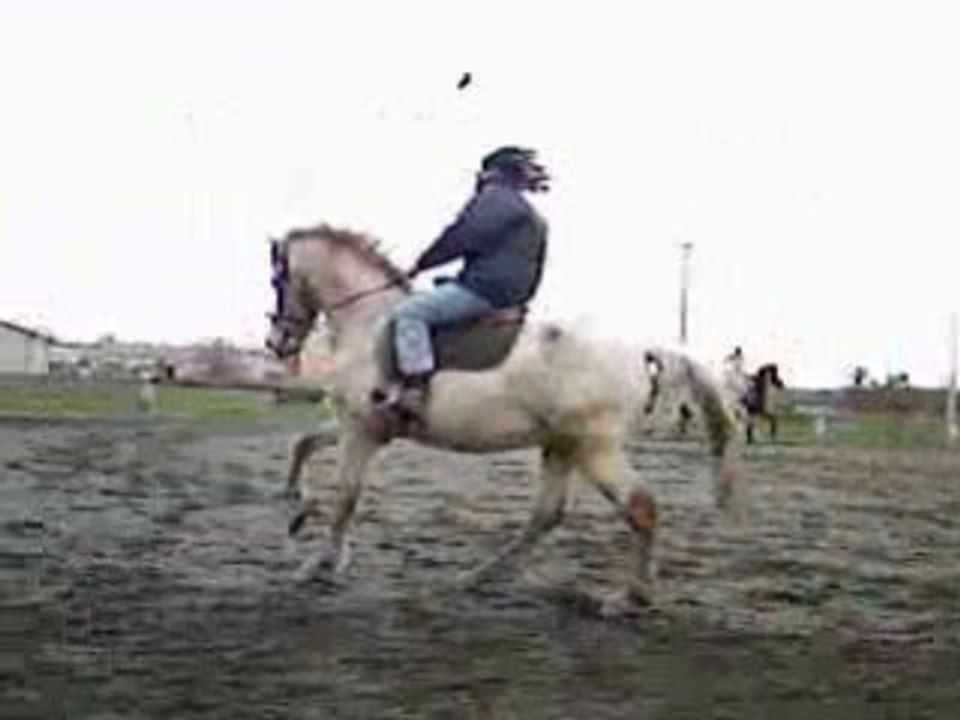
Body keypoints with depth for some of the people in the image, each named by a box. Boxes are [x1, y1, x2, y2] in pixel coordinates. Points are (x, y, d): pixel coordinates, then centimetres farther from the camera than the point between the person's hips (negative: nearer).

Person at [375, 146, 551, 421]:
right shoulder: (535, 220, 24)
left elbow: (461, 238, -11)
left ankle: (414, 390, -31)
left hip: (485, 288, -11)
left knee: (408, 312, -20)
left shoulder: (496, 197, -5)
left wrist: (421, 264, -2)